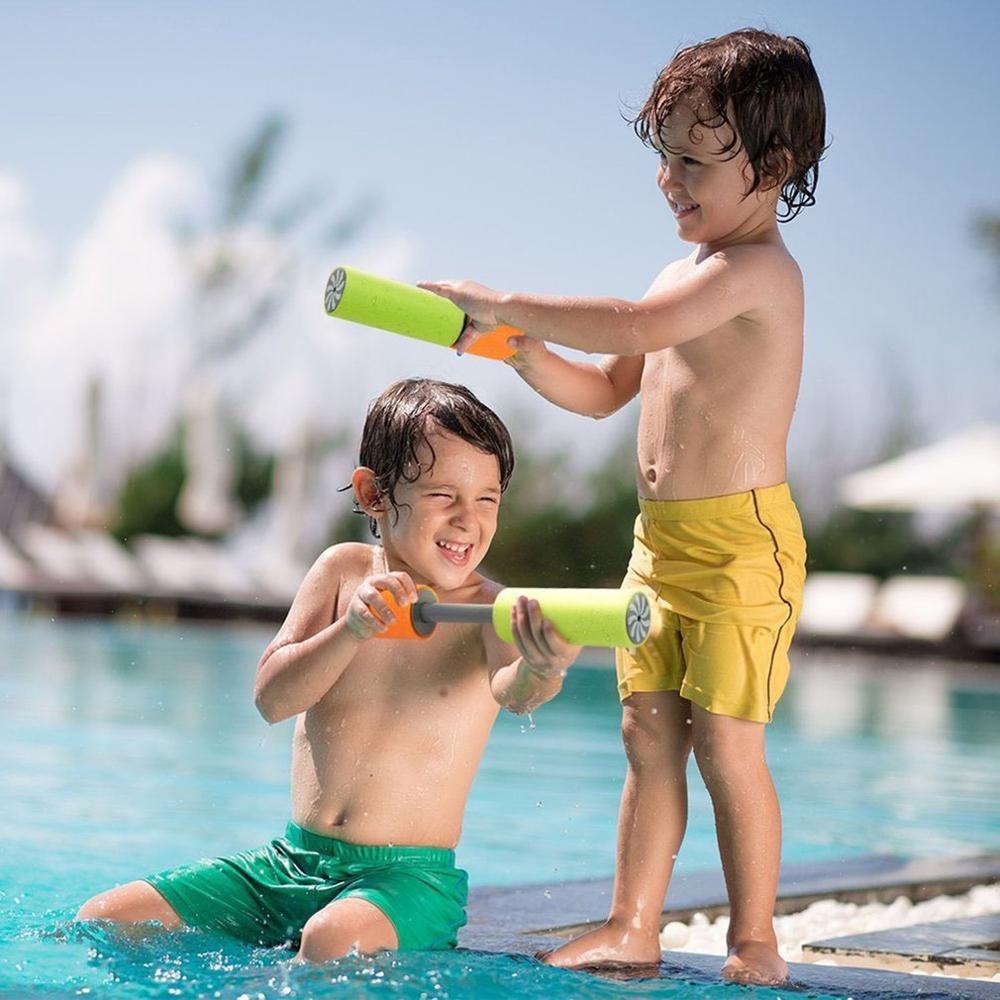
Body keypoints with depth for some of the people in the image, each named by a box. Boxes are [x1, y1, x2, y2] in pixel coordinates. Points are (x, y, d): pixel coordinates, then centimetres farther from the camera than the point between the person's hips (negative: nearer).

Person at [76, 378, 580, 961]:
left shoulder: (489, 611, -8)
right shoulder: (345, 571, 2)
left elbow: (512, 694, -31)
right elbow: (271, 699, -6)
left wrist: (540, 670, -56)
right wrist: (352, 629, -24)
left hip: (408, 875, -4)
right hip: (292, 862, 4)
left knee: (334, 940, -38)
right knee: (106, 921, -4)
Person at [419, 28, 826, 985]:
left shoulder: (758, 268, -15)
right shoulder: (686, 276, 16)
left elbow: (633, 329, -30)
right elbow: (605, 390, 22)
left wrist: (502, 303, -22)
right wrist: (524, 352, 4)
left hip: (741, 539, -9)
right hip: (661, 539, 9)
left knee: (725, 745, -4)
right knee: (649, 737, 9)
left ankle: (754, 943, 7)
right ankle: (633, 927, 15)